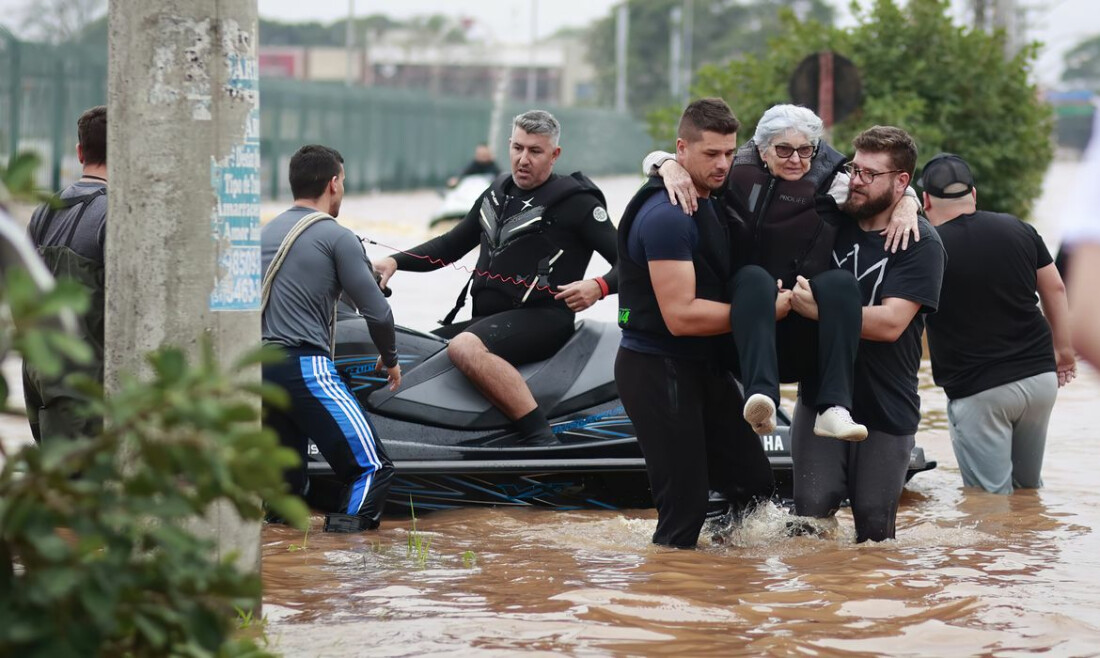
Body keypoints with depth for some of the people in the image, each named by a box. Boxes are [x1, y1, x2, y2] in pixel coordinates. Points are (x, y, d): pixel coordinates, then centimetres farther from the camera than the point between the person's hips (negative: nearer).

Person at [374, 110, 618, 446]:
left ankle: (542, 440, -40)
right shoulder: (497, 194, 18)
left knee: (465, 348, -35)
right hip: (487, 318, 9)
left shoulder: (575, 201, -4)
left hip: (541, 318, -9)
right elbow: (451, 245, 27)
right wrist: (396, 261, 13)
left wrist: (600, 286, -28)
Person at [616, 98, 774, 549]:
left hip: (704, 368, 10)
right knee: (684, 507, -7)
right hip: (659, 372, -10)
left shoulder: (712, 203, 11)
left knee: (754, 483, 13)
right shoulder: (667, 216, -19)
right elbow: (681, 316, -24)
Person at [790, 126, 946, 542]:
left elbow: (890, 323, -20)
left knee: (874, 526, 4)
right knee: (812, 509, -10)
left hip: (887, 410, -3)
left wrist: (818, 309, -21)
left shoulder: (921, 243, -9)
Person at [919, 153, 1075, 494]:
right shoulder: (1018, 230, 4)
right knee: (1028, 486, 19)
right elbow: (1055, 289, 10)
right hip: (1041, 376, 5)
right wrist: (1063, 349, 21)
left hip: (979, 392, -5)